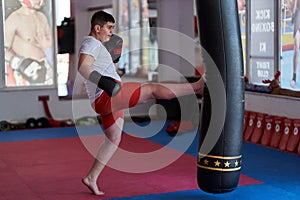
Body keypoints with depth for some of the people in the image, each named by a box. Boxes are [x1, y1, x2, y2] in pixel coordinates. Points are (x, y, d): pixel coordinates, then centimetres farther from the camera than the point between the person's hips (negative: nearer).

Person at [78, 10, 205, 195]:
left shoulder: (95, 45, 25)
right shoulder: (92, 44, -7)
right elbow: (82, 67, -25)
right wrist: (103, 81, -35)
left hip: (111, 100, 11)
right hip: (107, 97, -11)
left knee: (114, 139, 16)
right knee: (152, 89, -16)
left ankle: (91, 178, 20)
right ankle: (198, 87, -17)